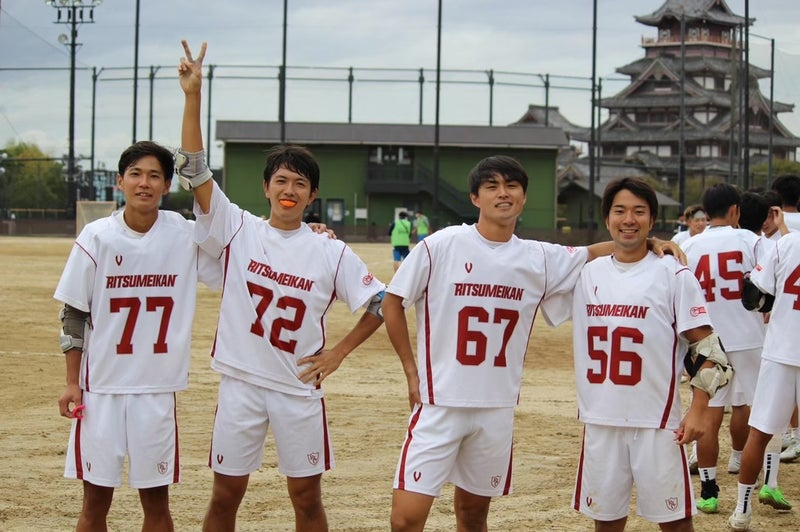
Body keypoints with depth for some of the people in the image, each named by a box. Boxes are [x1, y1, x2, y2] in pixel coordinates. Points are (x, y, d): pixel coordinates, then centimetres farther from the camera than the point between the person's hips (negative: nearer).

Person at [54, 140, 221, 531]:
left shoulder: (185, 235, -2)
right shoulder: (97, 237, -4)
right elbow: (73, 313, 2)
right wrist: (71, 382, -1)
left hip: (157, 387, 1)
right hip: (100, 386, -1)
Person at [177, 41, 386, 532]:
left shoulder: (331, 252, -1)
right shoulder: (237, 230, 0)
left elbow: (381, 302, 7)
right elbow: (194, 170, -8)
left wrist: (338, 352, -1)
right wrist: (193, 95, -16)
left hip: (299, 387, 0)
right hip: (240, 384, 0)